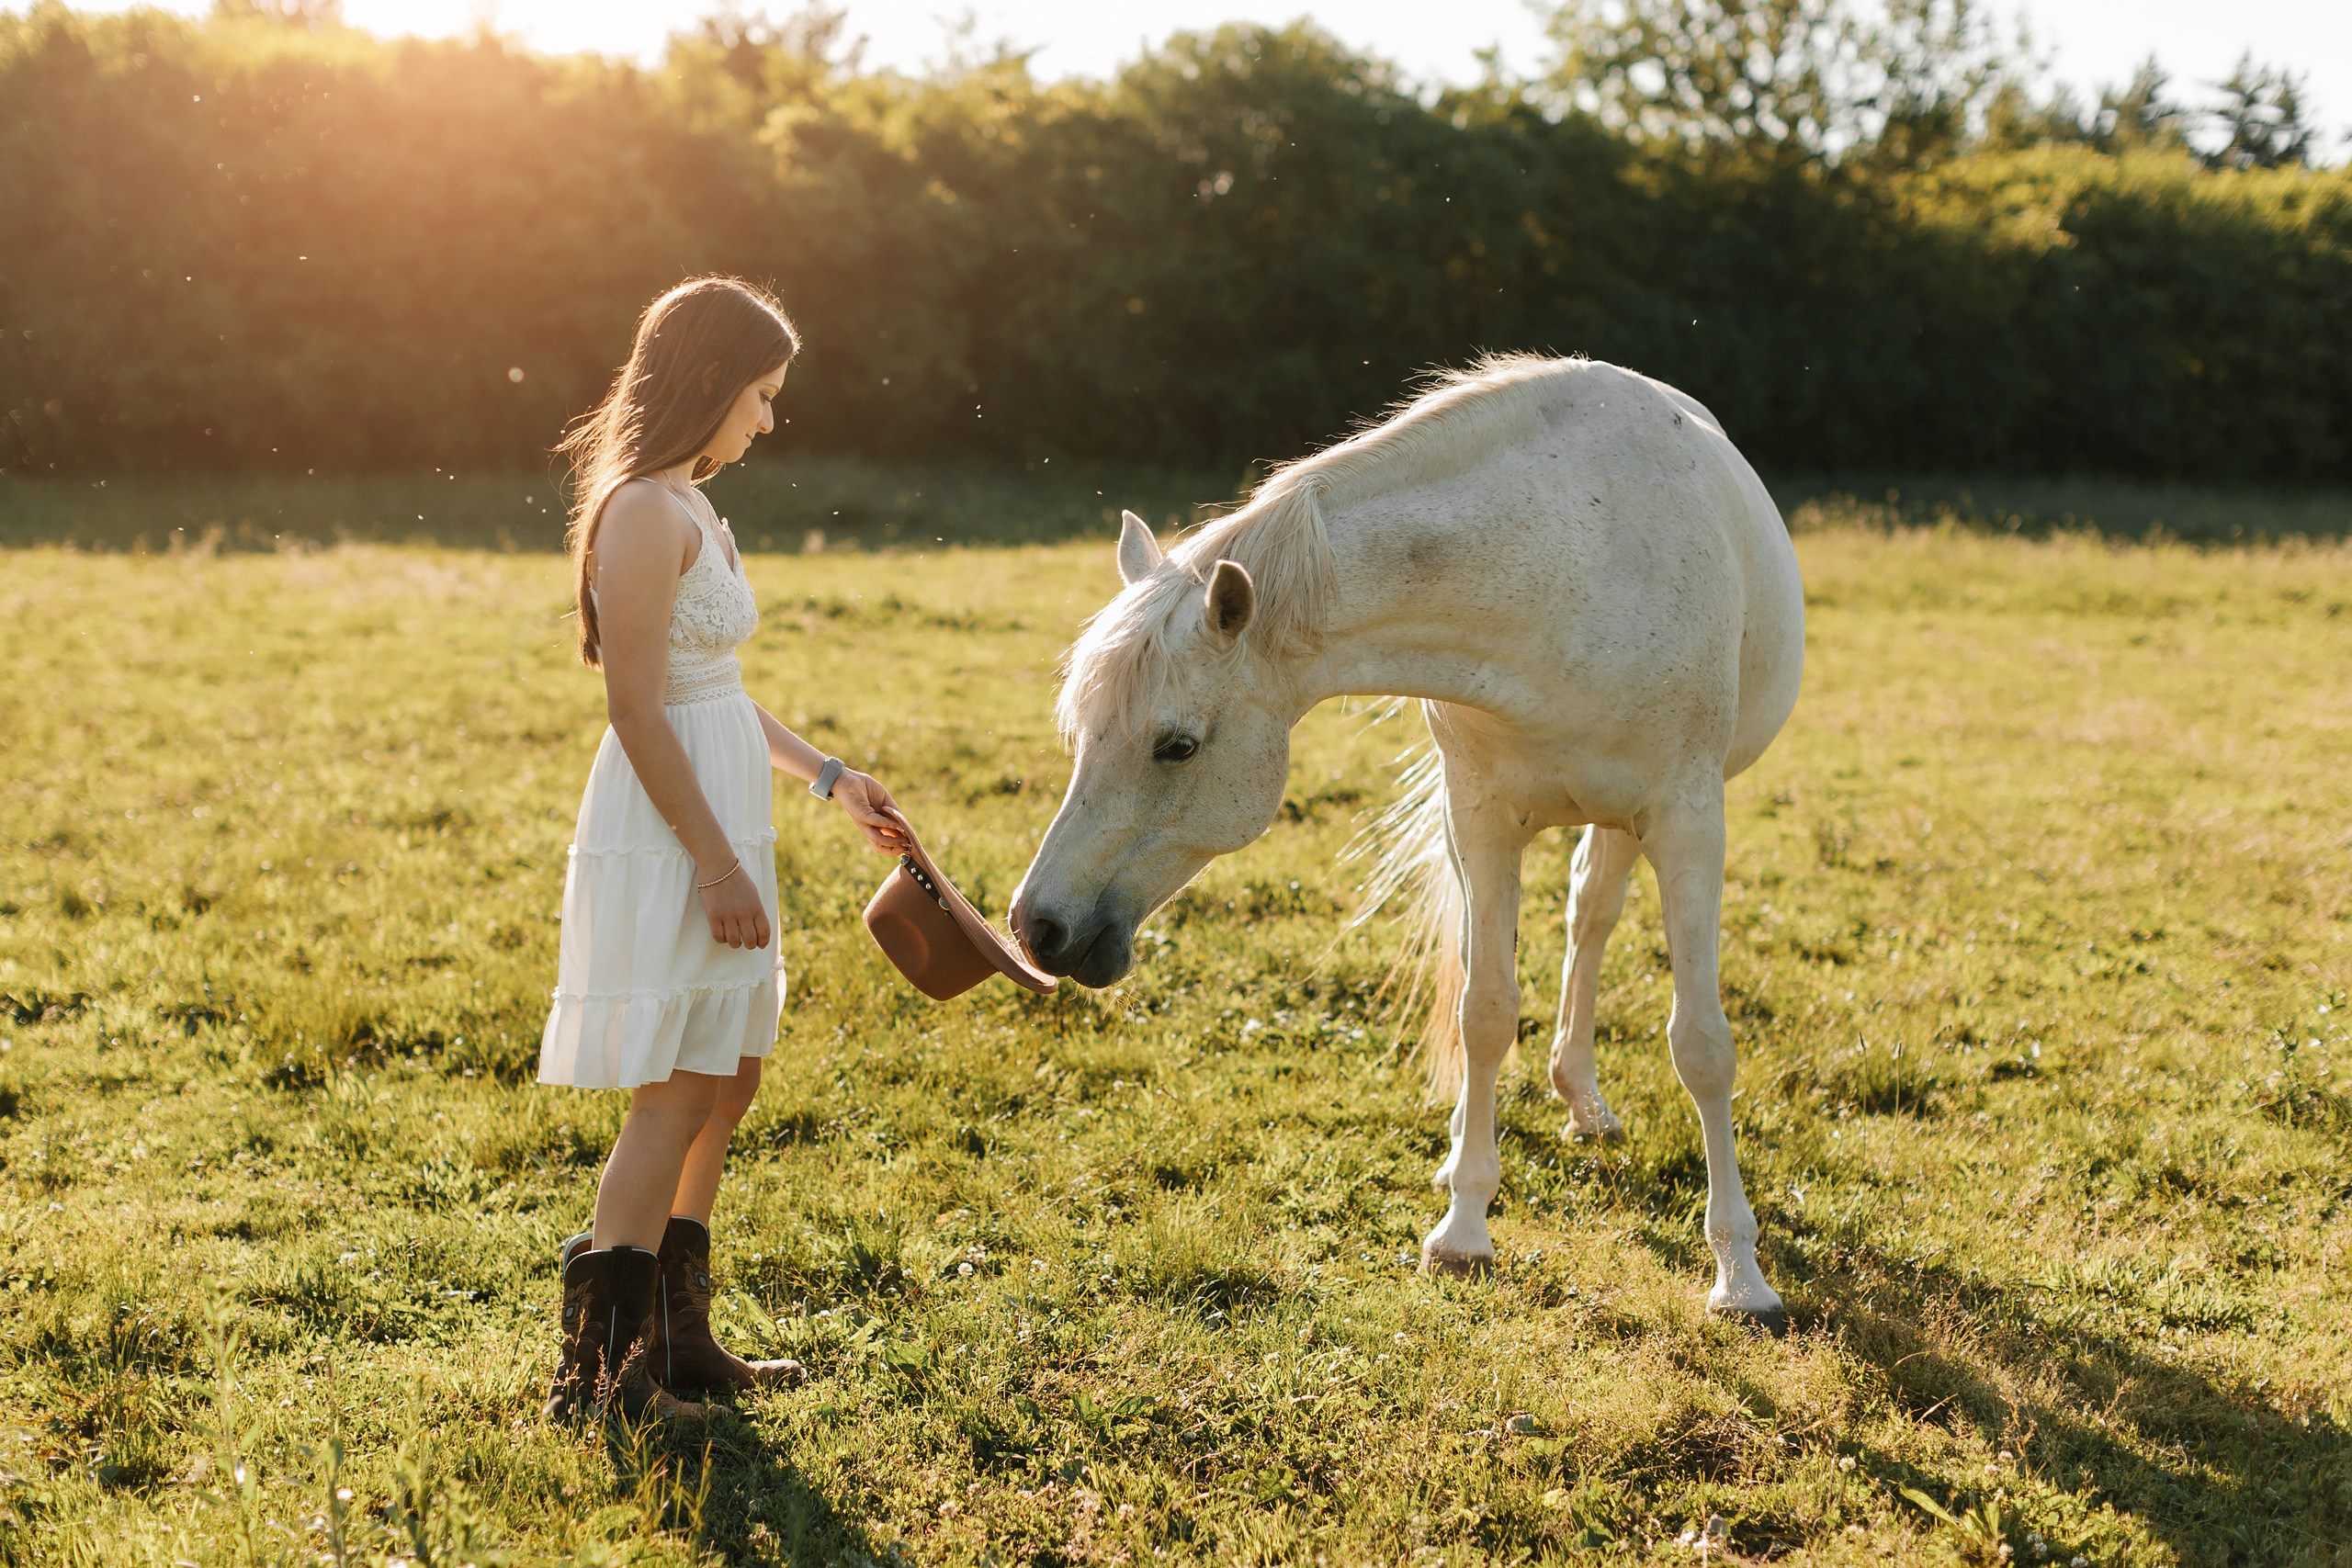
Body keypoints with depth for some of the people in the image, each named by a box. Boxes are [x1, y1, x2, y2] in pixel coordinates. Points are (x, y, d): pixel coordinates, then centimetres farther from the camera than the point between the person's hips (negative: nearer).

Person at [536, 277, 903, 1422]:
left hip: (712, 826, 10)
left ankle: (677, 1342, 27)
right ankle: (595, 1373, 2)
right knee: (676, 1095, -5)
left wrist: (826, 778, 21)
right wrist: (716, 862, -20)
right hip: (666, 840, -10)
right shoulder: (645, 511, -17)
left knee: (723, 1085, 16)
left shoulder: (684, 508, 14)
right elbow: (639, 708, -20)